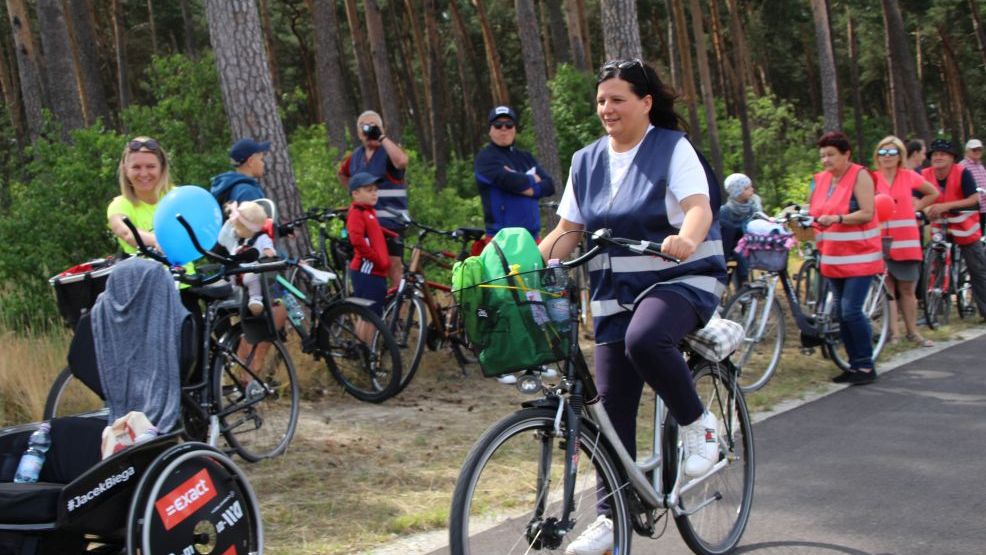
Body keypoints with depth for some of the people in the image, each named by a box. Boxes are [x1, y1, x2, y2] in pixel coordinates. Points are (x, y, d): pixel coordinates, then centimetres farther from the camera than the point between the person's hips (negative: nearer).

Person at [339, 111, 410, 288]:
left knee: (393, 266, -9)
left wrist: (382, 137, -25)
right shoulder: (356, 156, 14)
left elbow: (402, 161, -31)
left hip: (390, 221, -7)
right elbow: (342, 174, 34)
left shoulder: (389, 150, -6)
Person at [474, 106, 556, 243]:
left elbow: (549, 185, 8)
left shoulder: (525, 157, 19)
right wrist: (533, 179, 1)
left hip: (532, 236, 6)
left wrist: (525, 187, -10)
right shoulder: (486, 158, -1)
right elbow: (509, 180, -18)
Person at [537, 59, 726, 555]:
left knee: (644, 339, -37)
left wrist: (686, 241, -42)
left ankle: (698, 423, -11)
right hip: (615, 291, 5)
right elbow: (568, 231, 8)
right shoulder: (587, 162, 9)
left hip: (680, 280, -5)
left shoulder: (672, 149, -6)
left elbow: (700, 207, -20)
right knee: (612, 401, 1)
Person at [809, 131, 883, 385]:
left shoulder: (859, 176, -8)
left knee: (851, 311, -14)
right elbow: (816, 212, 16)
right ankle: (854, 365, 18)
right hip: (833, 257, 7)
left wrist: (836, 219, -28)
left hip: (859, 256, -7)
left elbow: (867, 213, -17)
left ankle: (866, 365, -2)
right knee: (841, 313, 8)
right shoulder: (821, 179, 10)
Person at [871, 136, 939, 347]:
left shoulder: (909, 177, 5)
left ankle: (912, 332, 18)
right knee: (887, 287, -4)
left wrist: (915, 207, 8)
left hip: (906, 241, 2)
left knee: (907, 289, 9)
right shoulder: (872, 179, -1)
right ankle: (893, 331, 0)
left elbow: (933, 193, 20)